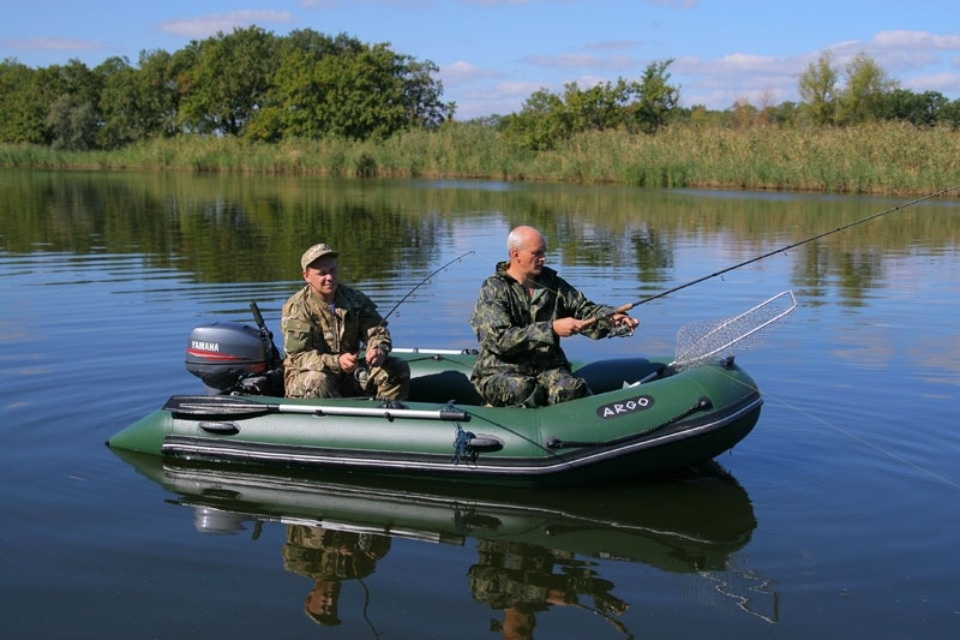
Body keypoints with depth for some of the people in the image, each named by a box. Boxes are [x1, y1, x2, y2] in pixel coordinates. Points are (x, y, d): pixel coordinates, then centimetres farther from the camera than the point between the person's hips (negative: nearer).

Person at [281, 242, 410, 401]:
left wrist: (380, 350, -26)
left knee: (399, 369, -8)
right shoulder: (295, 308, -14)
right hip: (307, 375, -5)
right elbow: (298, 356, -21)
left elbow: (377, 331, 0)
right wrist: (336, 362, -37)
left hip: (350, 376, 5)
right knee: (317, 382, -39)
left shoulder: (355, 299, 2)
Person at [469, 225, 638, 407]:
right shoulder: (493, 290, -6)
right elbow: (499, 339, -18)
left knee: (571, 390, -28)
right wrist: (552, 329, -23)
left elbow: (584, 309, 13)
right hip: (500, 371, -4)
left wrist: (612, 318, -10)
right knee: (523, 391, -36)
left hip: (547, 367, 4)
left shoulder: (552, 283, 11)